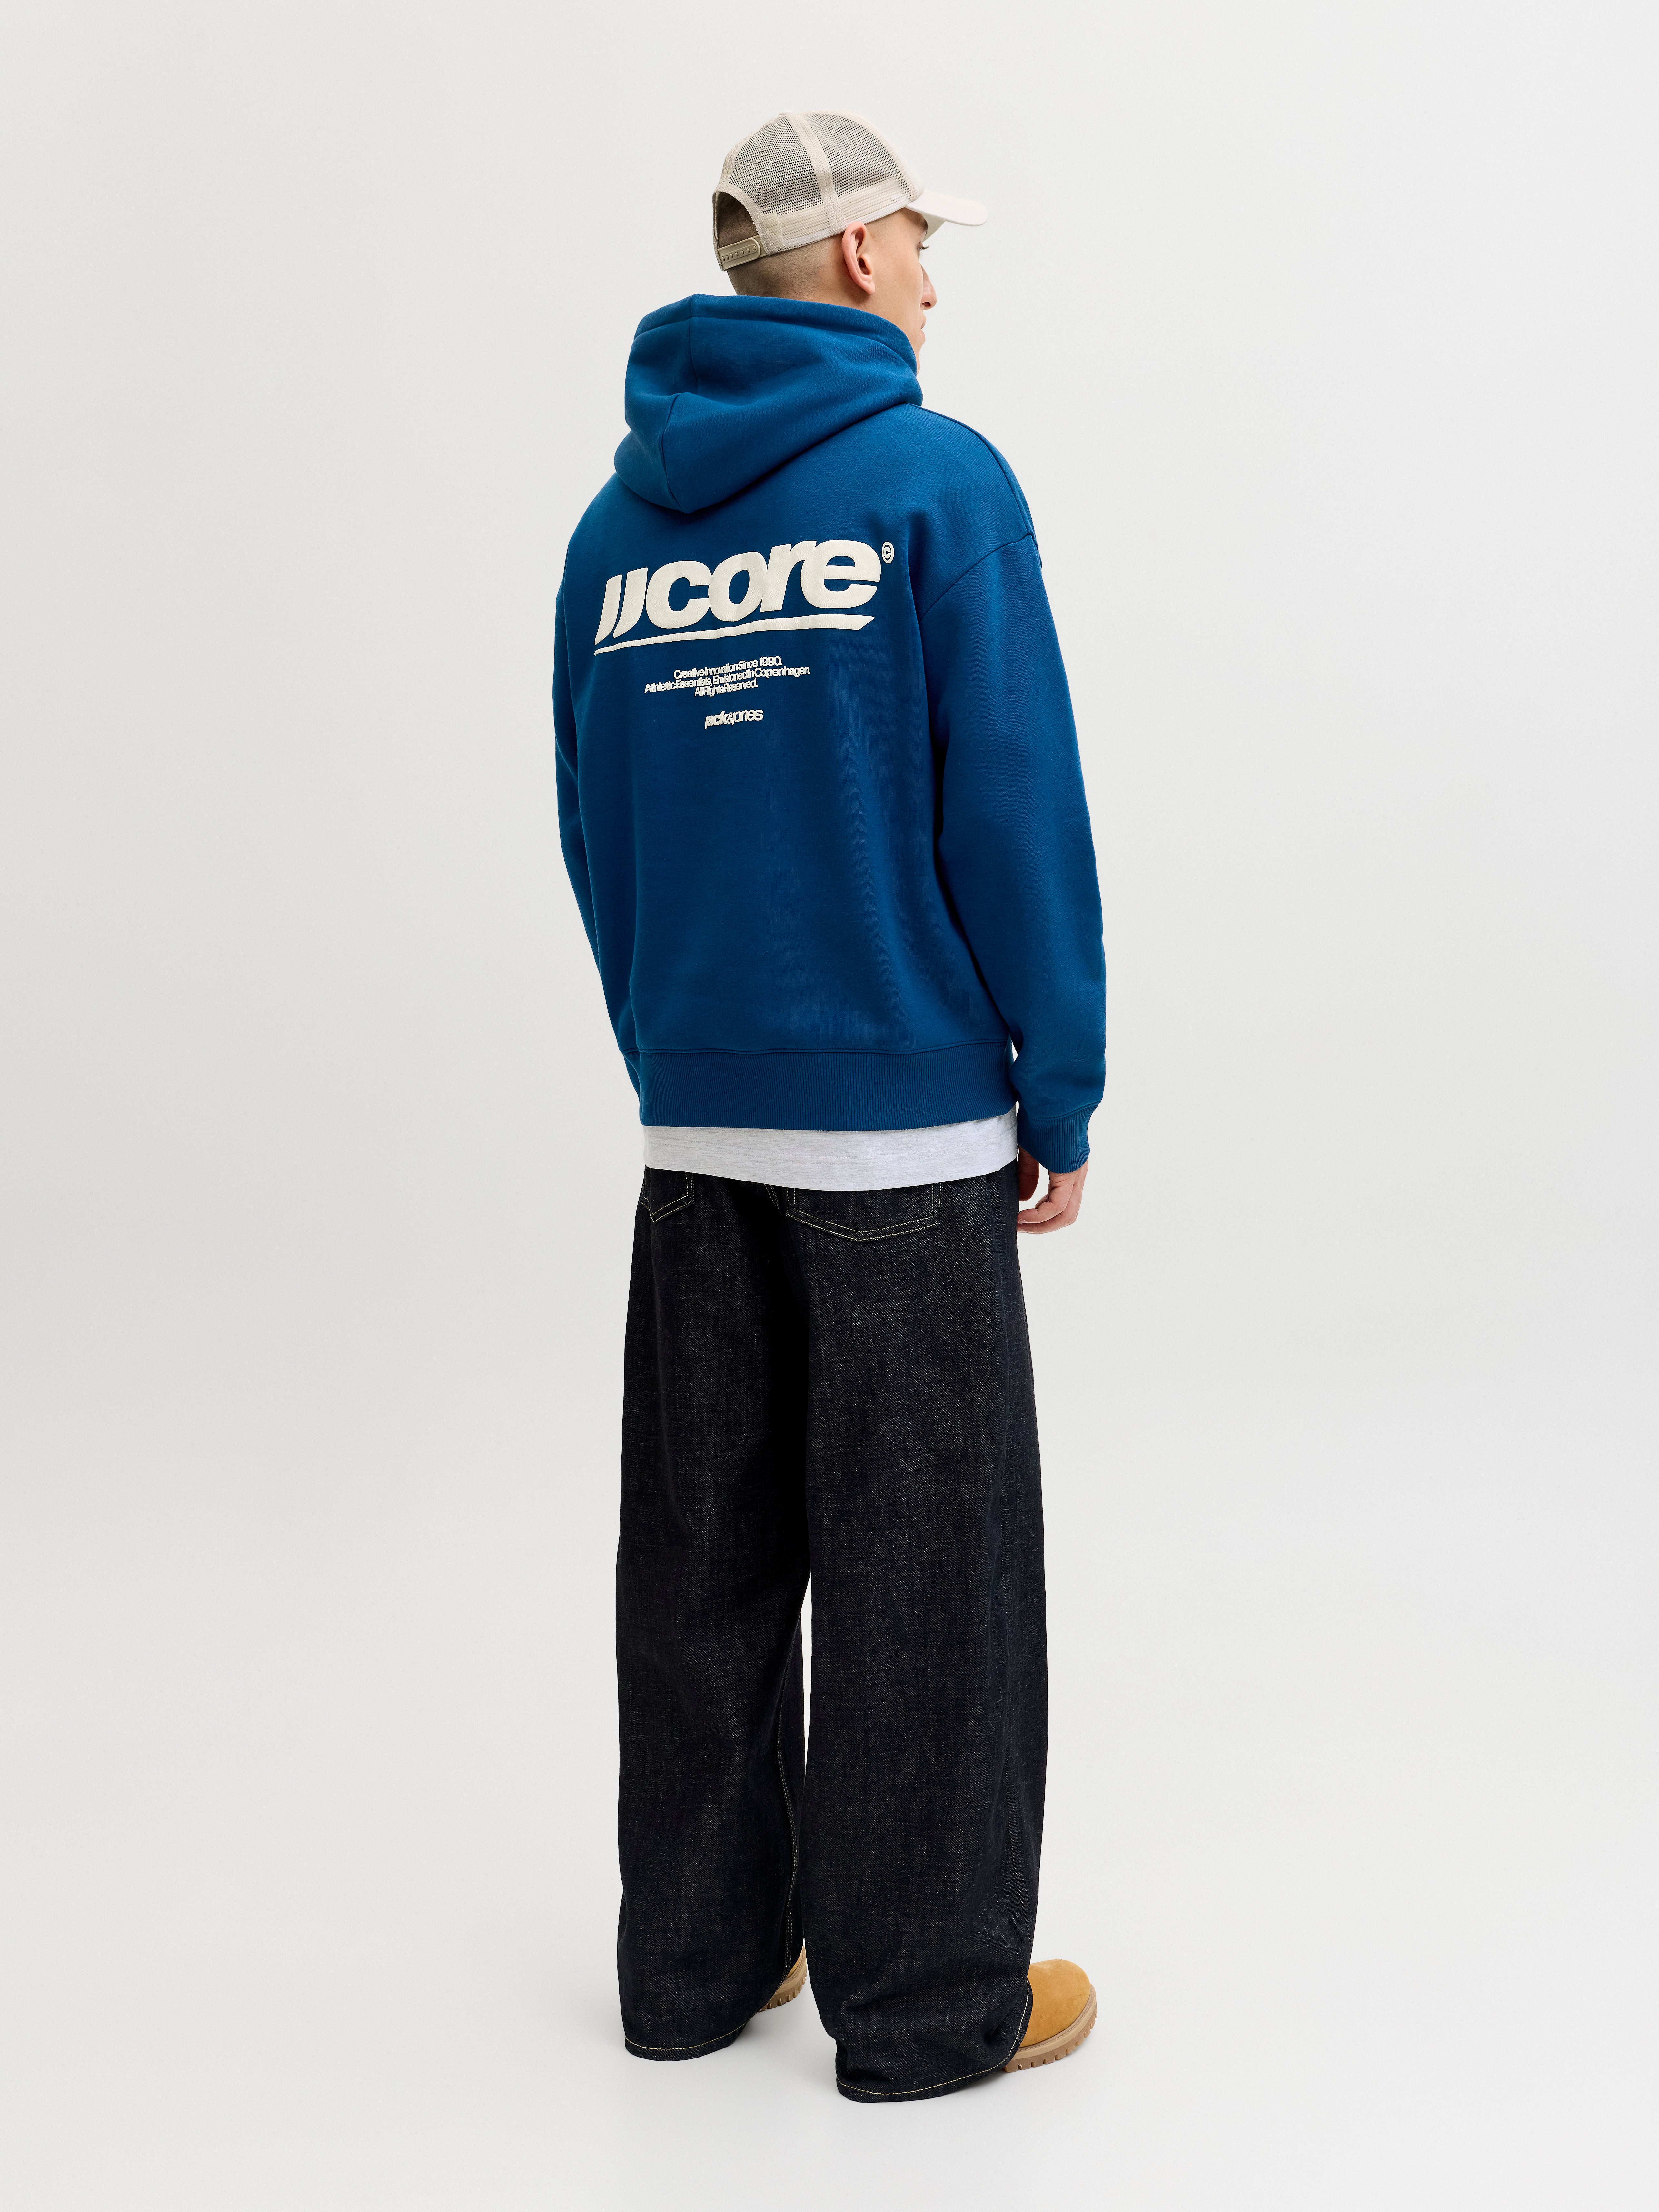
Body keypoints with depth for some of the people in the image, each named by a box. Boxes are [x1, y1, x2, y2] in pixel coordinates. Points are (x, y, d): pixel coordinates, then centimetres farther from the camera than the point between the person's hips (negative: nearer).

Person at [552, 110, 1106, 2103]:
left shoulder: (614, 528, 9)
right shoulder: (939, 483, -8)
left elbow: (594, 837, 11)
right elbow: (1015, 813, -11)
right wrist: (1064, 1098, -3)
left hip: (694, 1126, 6)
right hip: (906, 1128, -5)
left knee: (705, 1557, 14)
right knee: (922, 1569, 4)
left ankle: (697, 1954, 26)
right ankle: (930, 2001, 15)